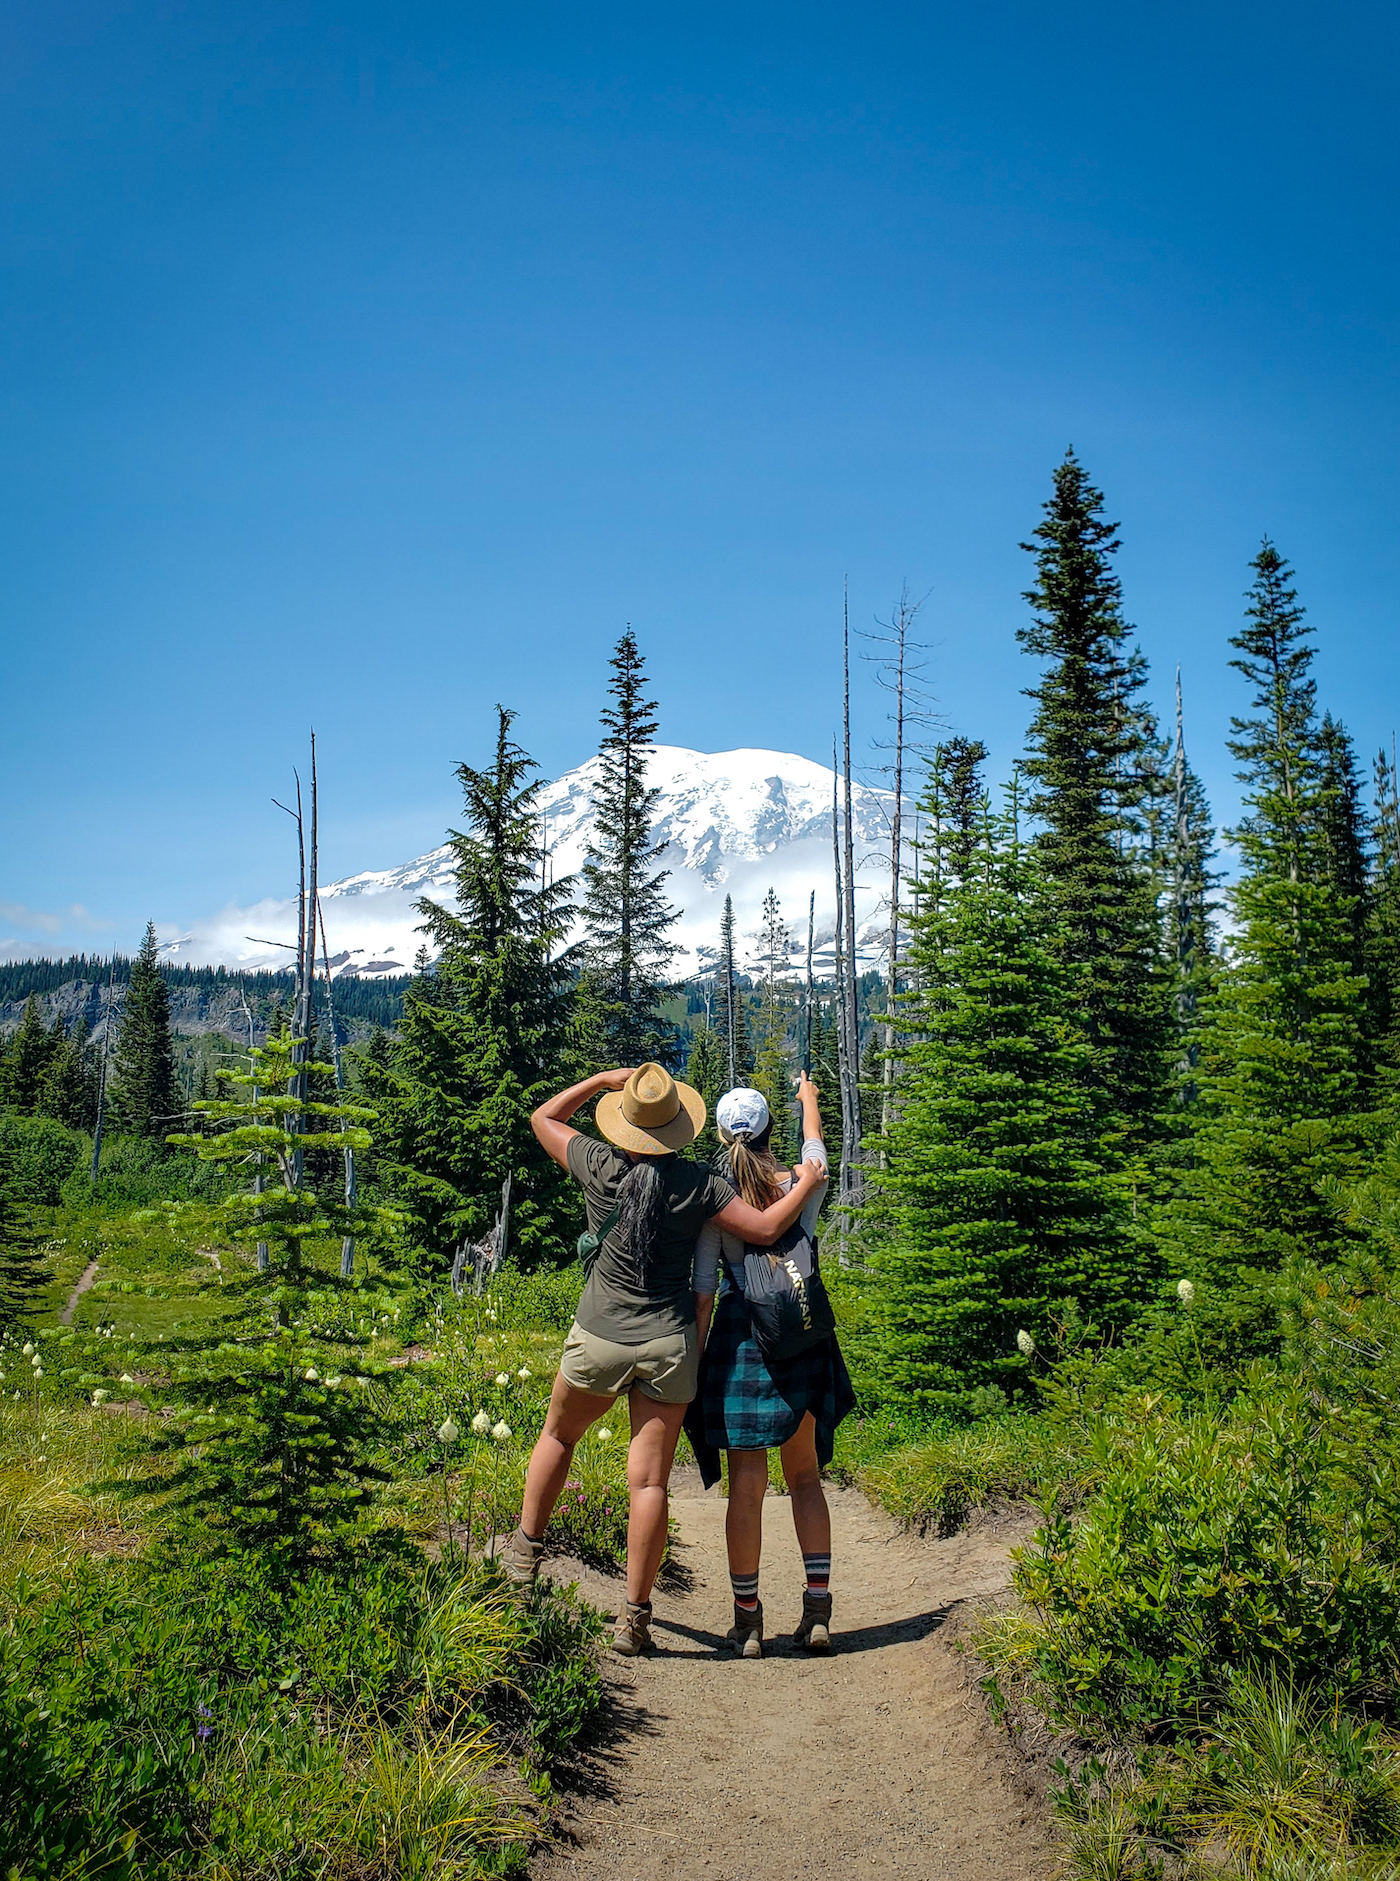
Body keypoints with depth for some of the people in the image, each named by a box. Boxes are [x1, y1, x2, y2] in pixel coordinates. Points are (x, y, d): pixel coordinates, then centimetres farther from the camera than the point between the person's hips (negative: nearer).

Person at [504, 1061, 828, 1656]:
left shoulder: (600, 1167, -7)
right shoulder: (699, 1183, -8)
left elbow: (543, 1117, 9)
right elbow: (765, 1229, -8)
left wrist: (602, 1080, 10)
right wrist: (806, 1185, 7)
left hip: (600, 1338, 0)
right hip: (671, 1344, 0)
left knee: (558, 1434, 26)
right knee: (649, 1481, 3)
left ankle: (525, 1551, 36)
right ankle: (634, 1617, 6)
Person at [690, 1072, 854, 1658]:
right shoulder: (805, 1185, -1)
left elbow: (701, 1286, -7)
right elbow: (815, 1143, 23)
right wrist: (809, 1097, 42)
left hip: (741, 1335, -2)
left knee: (746, 1483, 4)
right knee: (804, 1476, 15)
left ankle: (747, 1618, 11)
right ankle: (818, 1607, 8)